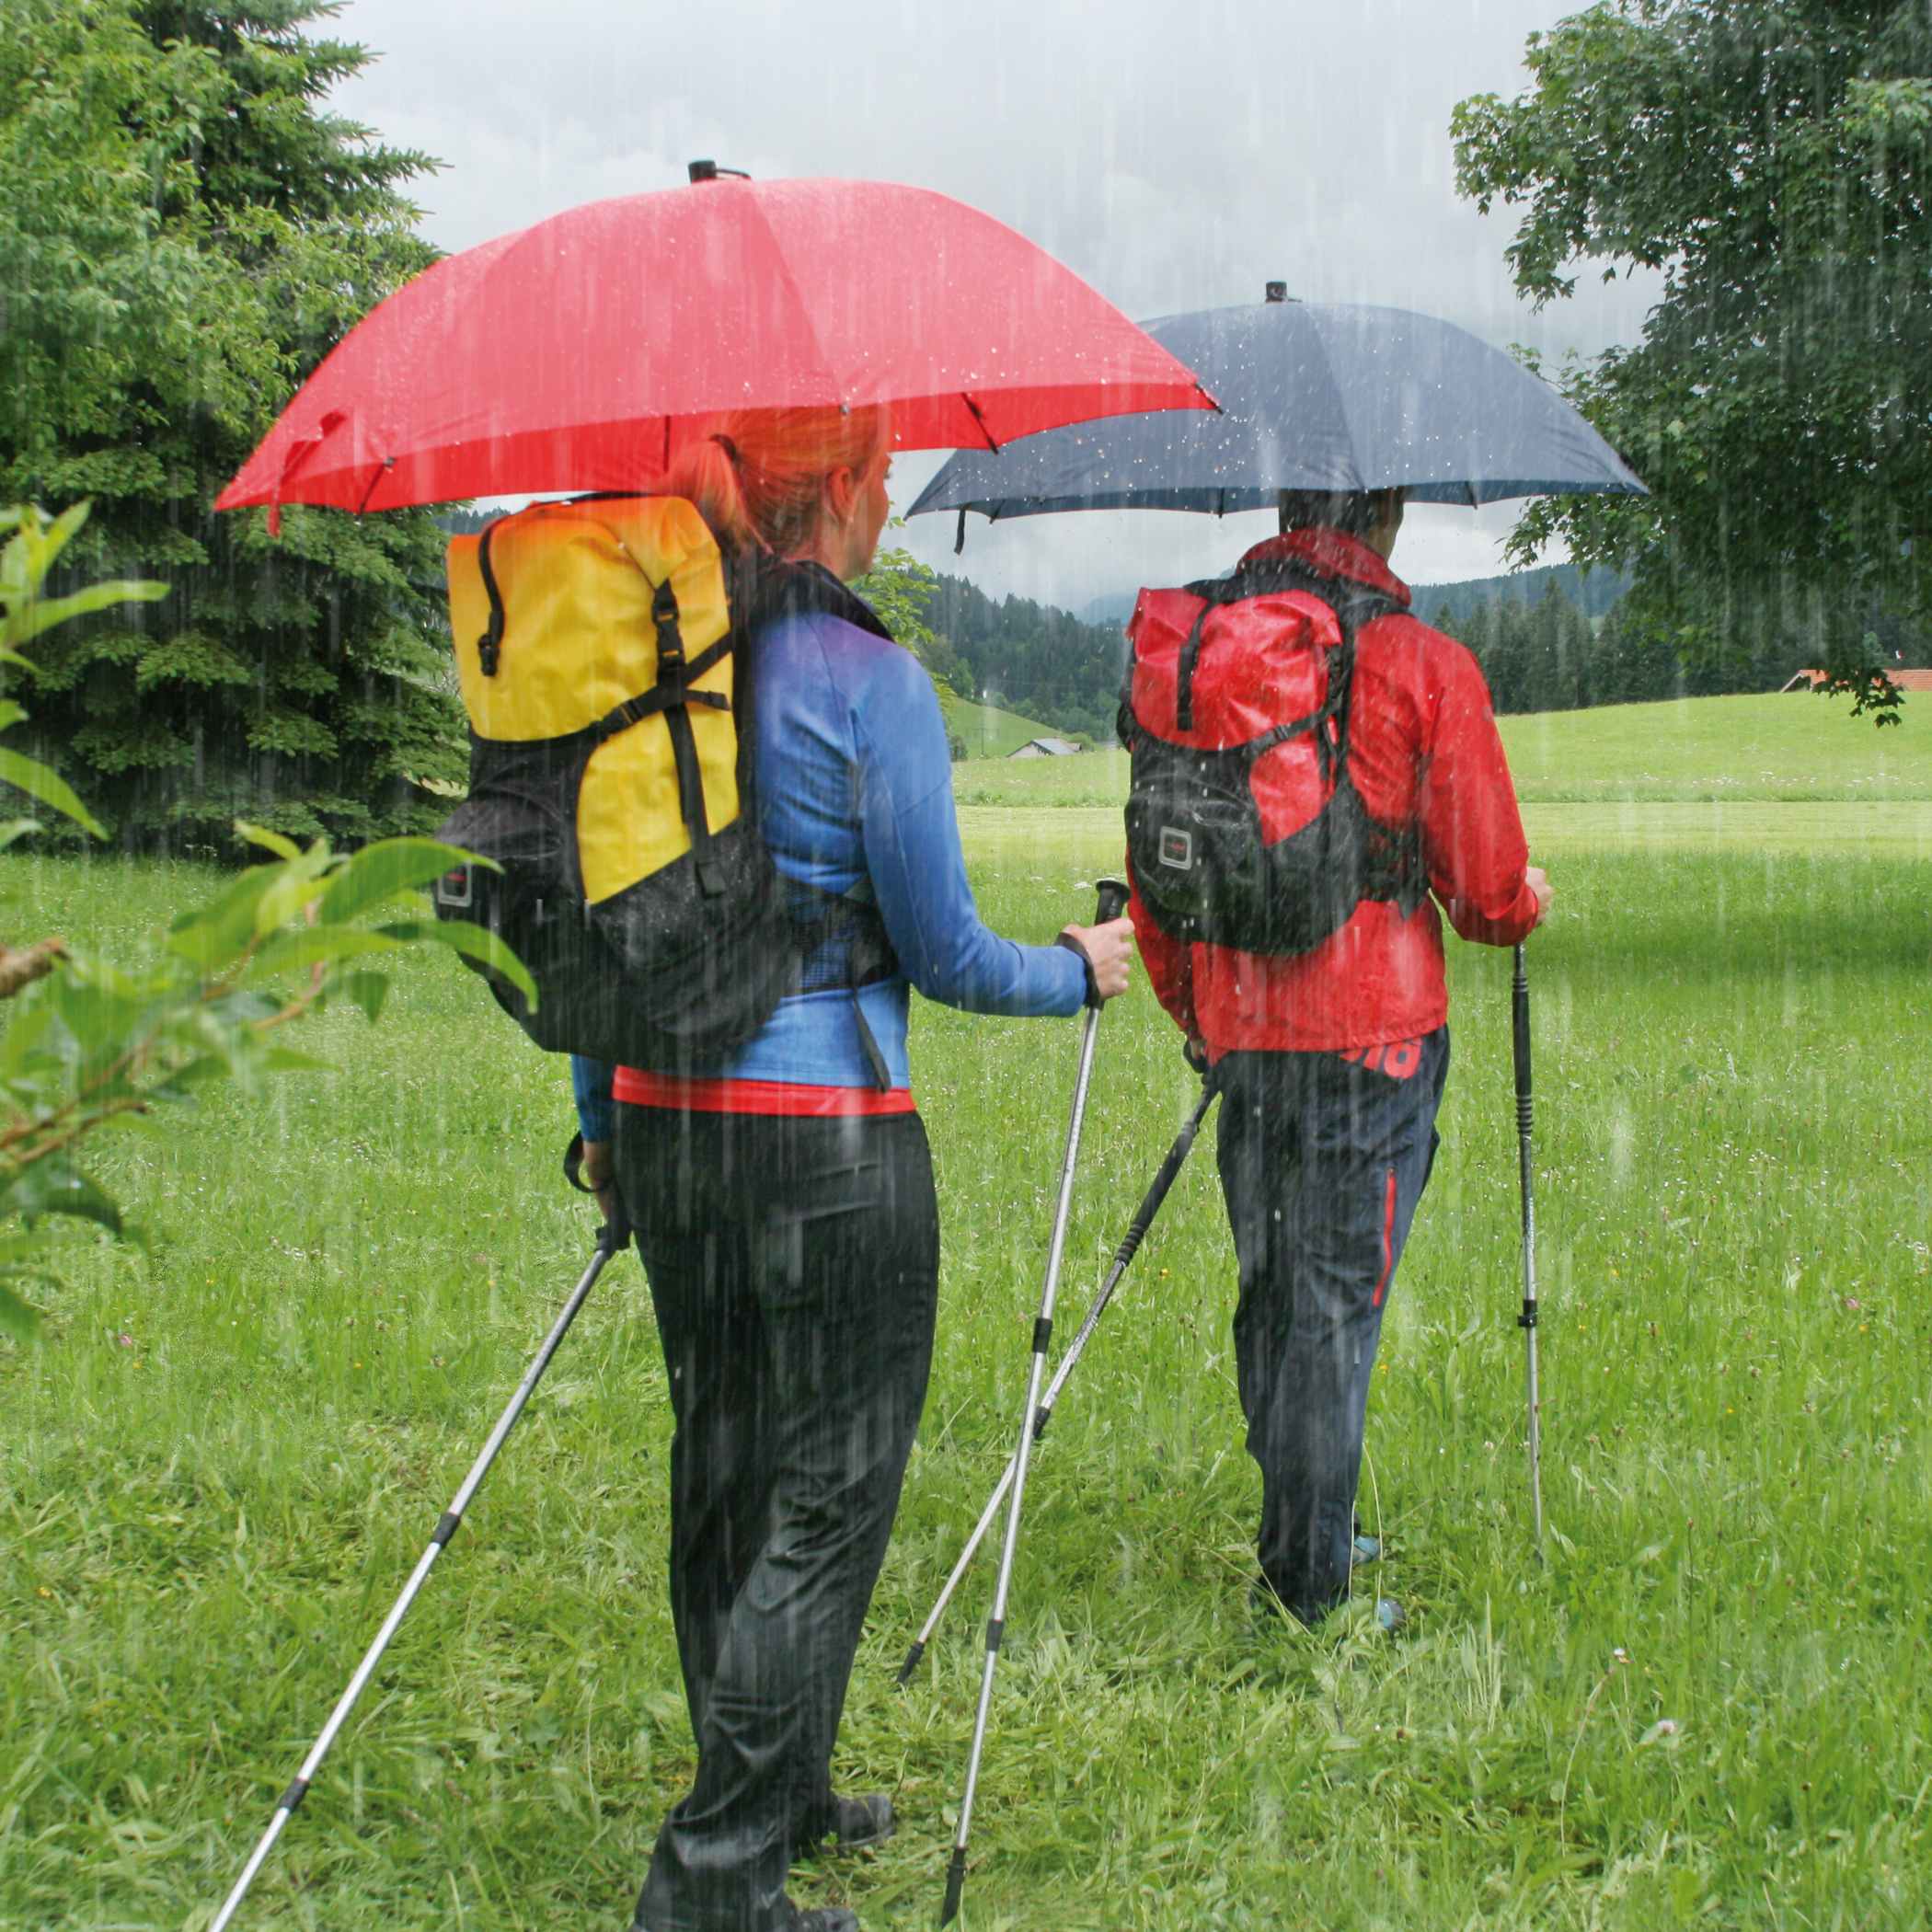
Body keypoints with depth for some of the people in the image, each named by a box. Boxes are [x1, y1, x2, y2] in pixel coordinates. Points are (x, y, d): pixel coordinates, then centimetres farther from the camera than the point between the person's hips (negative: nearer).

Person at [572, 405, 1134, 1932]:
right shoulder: (867, 679, -12)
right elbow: (943, 955, -8)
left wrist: (602, 1119, 22)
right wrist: (1082, 971, 11)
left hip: (663, 1121, 7)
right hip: (825, 1136, -7)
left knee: (723, 1468, 16)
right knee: (826, 1494, 1)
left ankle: (781, 1790, 31)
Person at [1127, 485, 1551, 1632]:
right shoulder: (1425, 666, -8)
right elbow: (1489, 891, -5)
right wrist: (1527, 901, 18)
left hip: (1240, 1032, 5)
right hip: (1372, 1033, -5)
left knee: (1270, 1294, 17)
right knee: (1337, 1304, 0)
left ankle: (1297, 1541, 30)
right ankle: (1312, 1593, 5)